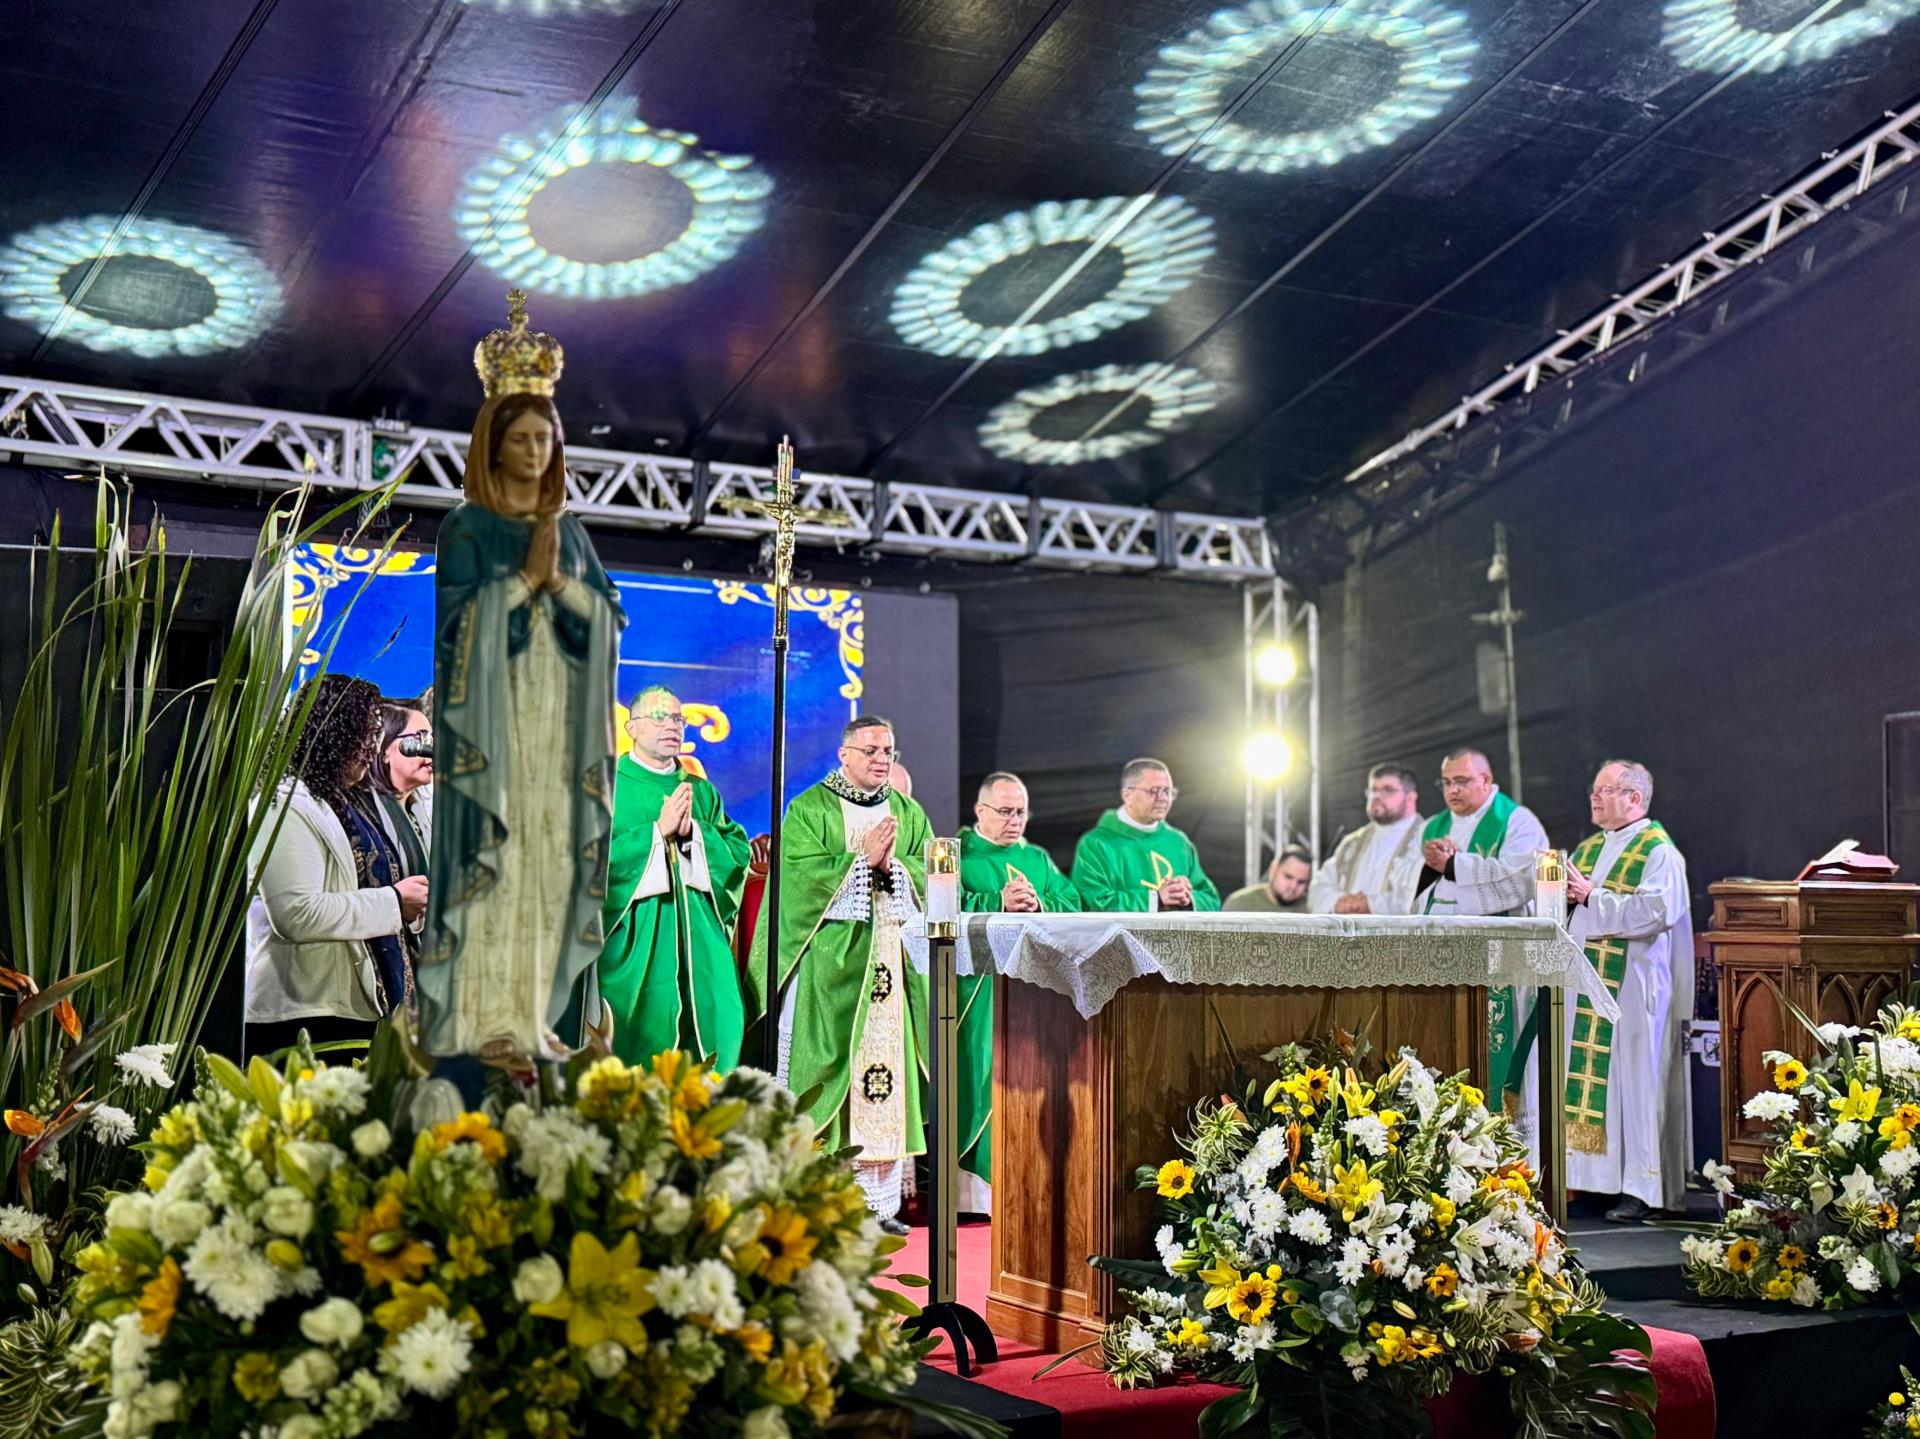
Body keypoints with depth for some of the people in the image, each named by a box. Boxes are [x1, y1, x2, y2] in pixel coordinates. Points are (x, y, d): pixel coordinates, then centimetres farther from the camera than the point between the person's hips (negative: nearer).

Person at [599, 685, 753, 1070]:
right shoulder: (611, 785, 3)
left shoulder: (701, 791, 17)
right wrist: (658, 830, -14)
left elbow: (739, 853, 8)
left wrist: (693, 831, -7)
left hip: (699, 934, 4)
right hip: (634, 933, -4)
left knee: (716, 1022, -5)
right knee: (639, 1030, -7)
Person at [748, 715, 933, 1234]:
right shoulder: (809, 809, 3)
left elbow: (930, 876, 6)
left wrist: (891, 865, -11)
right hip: (828, 960, -4)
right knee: (827, 1068, -6)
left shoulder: (908, 813, 16)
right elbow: (802, 872, -11)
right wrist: (863, 858, -13)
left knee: (889, 1068, 0)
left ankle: (881, 1202, 4)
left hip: (892, 958, 4)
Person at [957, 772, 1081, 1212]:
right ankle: (976, 1192, -4)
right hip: (979, 987, -5)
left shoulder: (1038, 858, 19)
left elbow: (1072, 906, 8)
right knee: (981, 1077, -7)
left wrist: (1039, 906, -12)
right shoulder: (958, 853, 4)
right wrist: (999, 903, -22)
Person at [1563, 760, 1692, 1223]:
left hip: (1632, 987, -7)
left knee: (1635, 1082, -5)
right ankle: (1583, 1174, 9)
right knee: (1581, 1077, 4)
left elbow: (1656, 911, -20)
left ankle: (1640, 1189, -1)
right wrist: (1564, 893, 0)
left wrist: (1593, 897, -16)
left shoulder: (1658, 851, -6)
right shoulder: (1589, 849, 18)